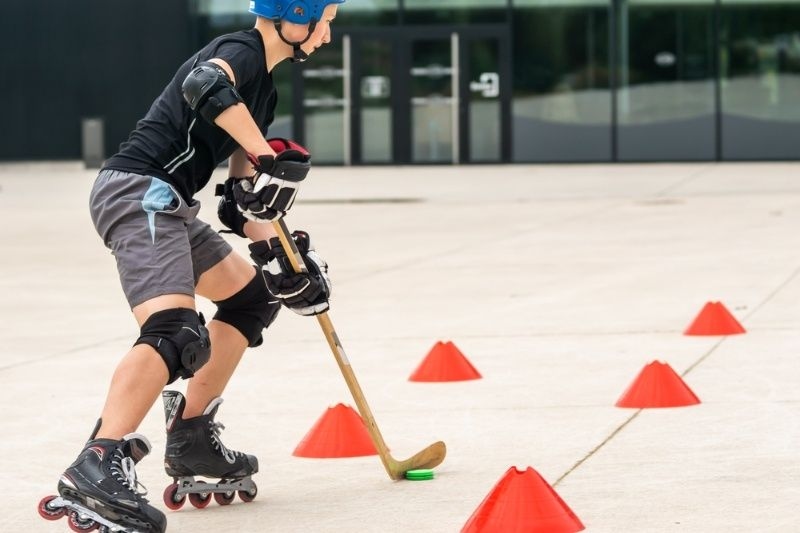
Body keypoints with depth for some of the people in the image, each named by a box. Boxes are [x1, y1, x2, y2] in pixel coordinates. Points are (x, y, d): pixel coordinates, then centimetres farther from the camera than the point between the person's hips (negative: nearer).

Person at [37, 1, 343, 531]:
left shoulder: (262, 88, 22)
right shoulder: (240, 50, -7)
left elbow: (246, 189, 24)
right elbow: (204, 85, -31)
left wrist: (274, 252, 16)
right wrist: (267, 156, -29)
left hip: (166, 207, 11)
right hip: (138, 192, -11)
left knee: (252, 294, 23)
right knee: (175, 331, -28)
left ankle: (191, 437, 24)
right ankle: (98, 467, -40)